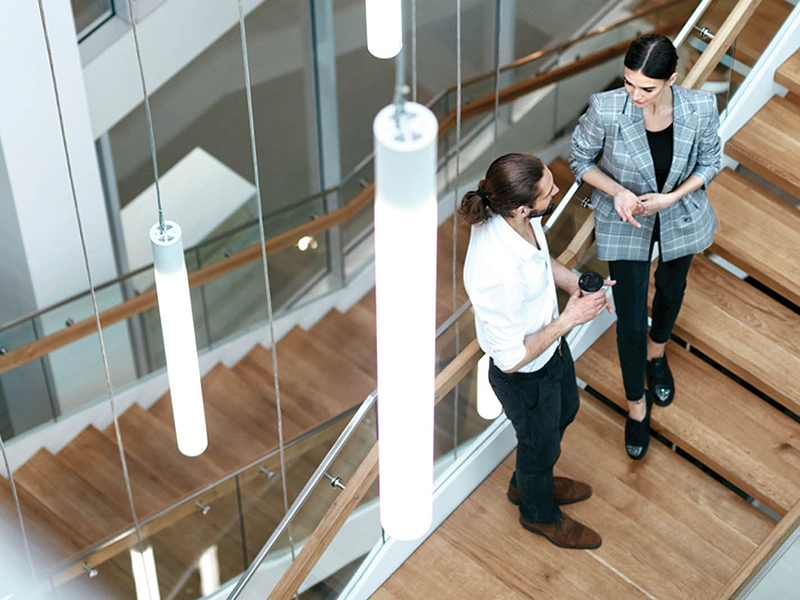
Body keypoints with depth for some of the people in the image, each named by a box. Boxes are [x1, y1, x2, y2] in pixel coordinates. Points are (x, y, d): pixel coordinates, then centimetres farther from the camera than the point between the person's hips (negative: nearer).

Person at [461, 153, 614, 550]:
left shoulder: (514, 216, -20)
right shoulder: (496, 274, -46)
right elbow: (510, 358, -32)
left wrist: (575, 283, -9)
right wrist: (569, 319, -28)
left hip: (552, 346, 8)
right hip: (525, 377, -8)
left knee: (564, 412, 34)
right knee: (541, 443, 23)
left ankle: (528, 484, 65)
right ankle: (540, 514, 57)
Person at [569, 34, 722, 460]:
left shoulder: (701, 109, -28)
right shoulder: (606, 110, -32)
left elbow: (709, 163, -9)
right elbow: (580, 159, -13)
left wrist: (670, 198, -25)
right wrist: (618, 192, -29)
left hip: (680, 215, 2)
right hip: (625, 222, -2)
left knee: (671, 289, 29)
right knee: (630, 323, 5)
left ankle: (657, 353, 63)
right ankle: (637, 404, 33)